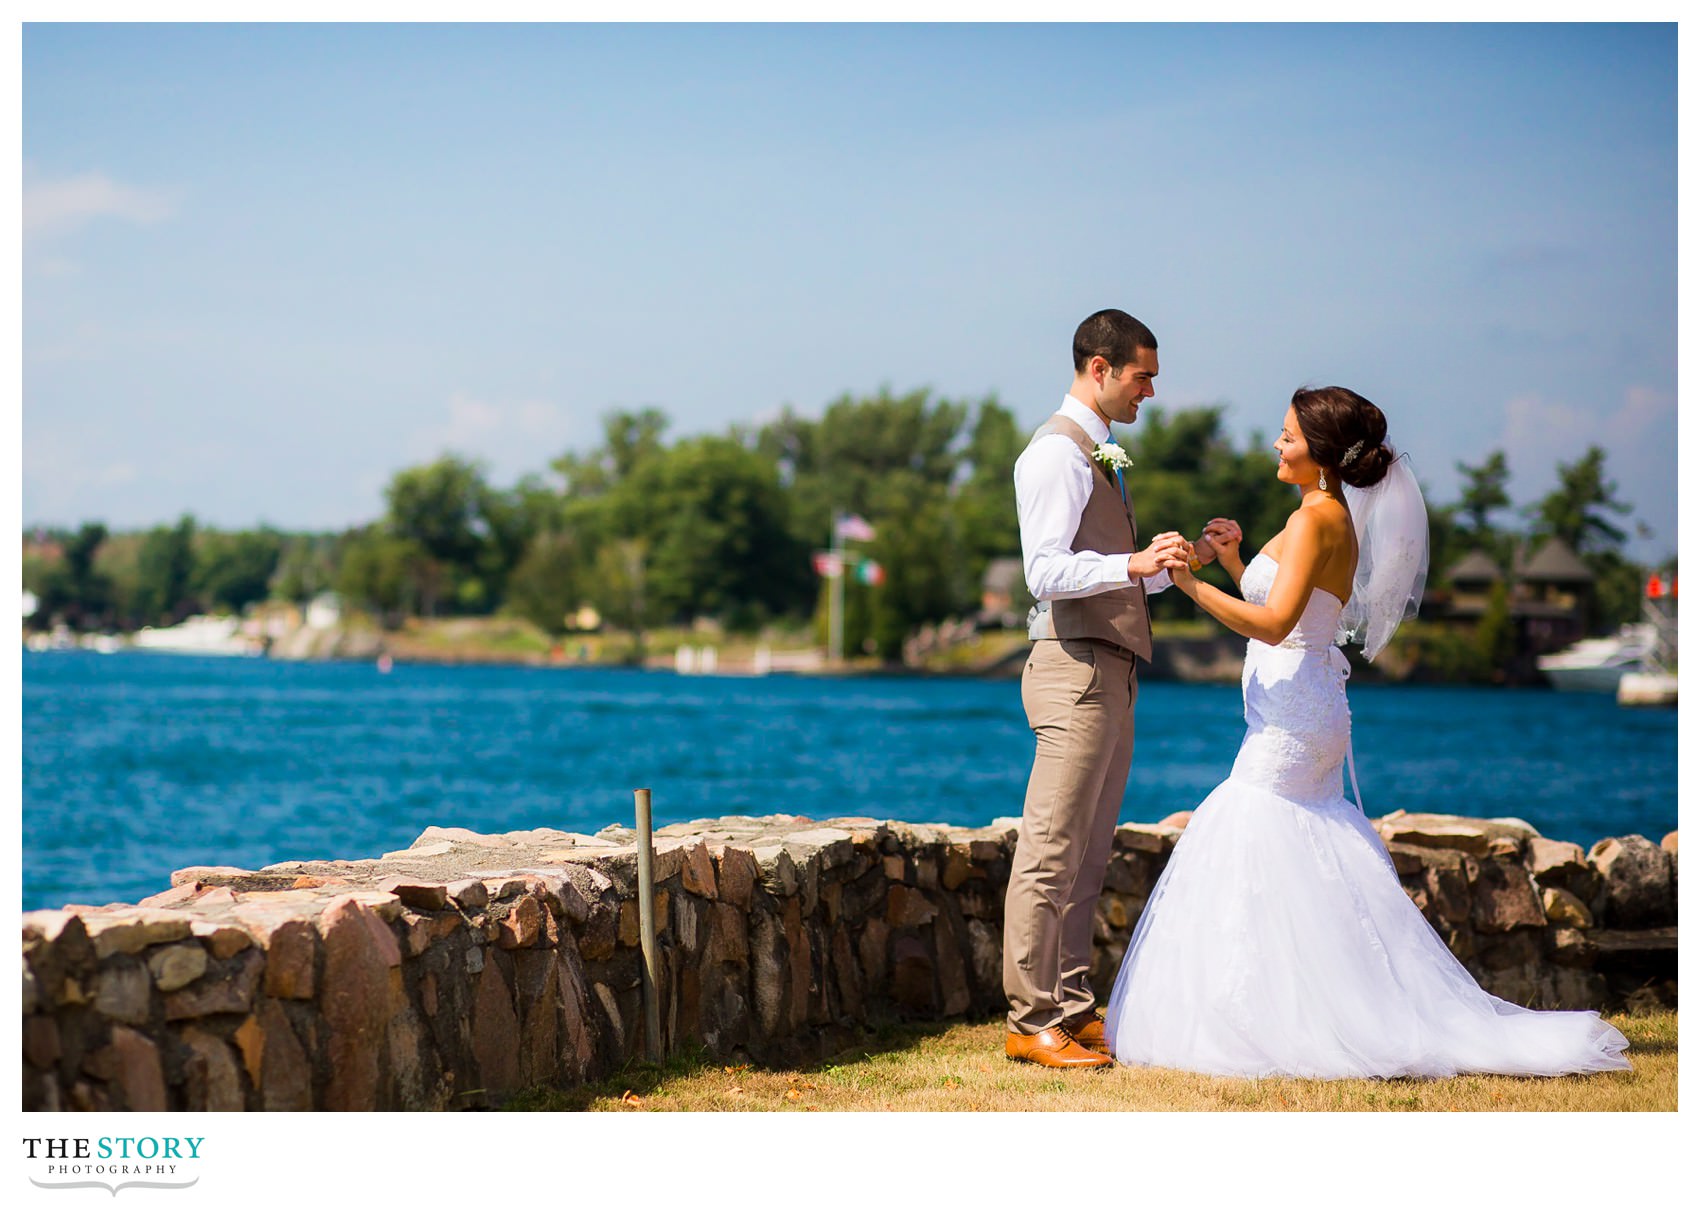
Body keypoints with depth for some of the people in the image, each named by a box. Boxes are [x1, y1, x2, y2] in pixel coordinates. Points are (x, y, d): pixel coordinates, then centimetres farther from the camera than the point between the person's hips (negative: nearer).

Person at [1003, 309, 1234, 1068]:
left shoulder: (1101, 457, 22)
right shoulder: (1057, 453, -9)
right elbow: (1046, 572, -19)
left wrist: (1185, 559, 14)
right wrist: (1132, 564, -30)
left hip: (1111, 675, 10)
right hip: (1074, 668, -10)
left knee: (1088, 854, 11)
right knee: (1051, 851, -9)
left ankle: (1071, 1010, 15)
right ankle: (1033, 1021, -8)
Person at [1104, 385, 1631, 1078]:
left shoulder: (1316, 517, -14)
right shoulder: (1338, 519, 16)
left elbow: (1275, 623, -25)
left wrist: (1193, 586, -23)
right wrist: (1236, 565, 16)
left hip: (1290, 721, -10)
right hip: (1309, 716, 10)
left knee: (1250, 862, -8)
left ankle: (1269, 1029, -8)